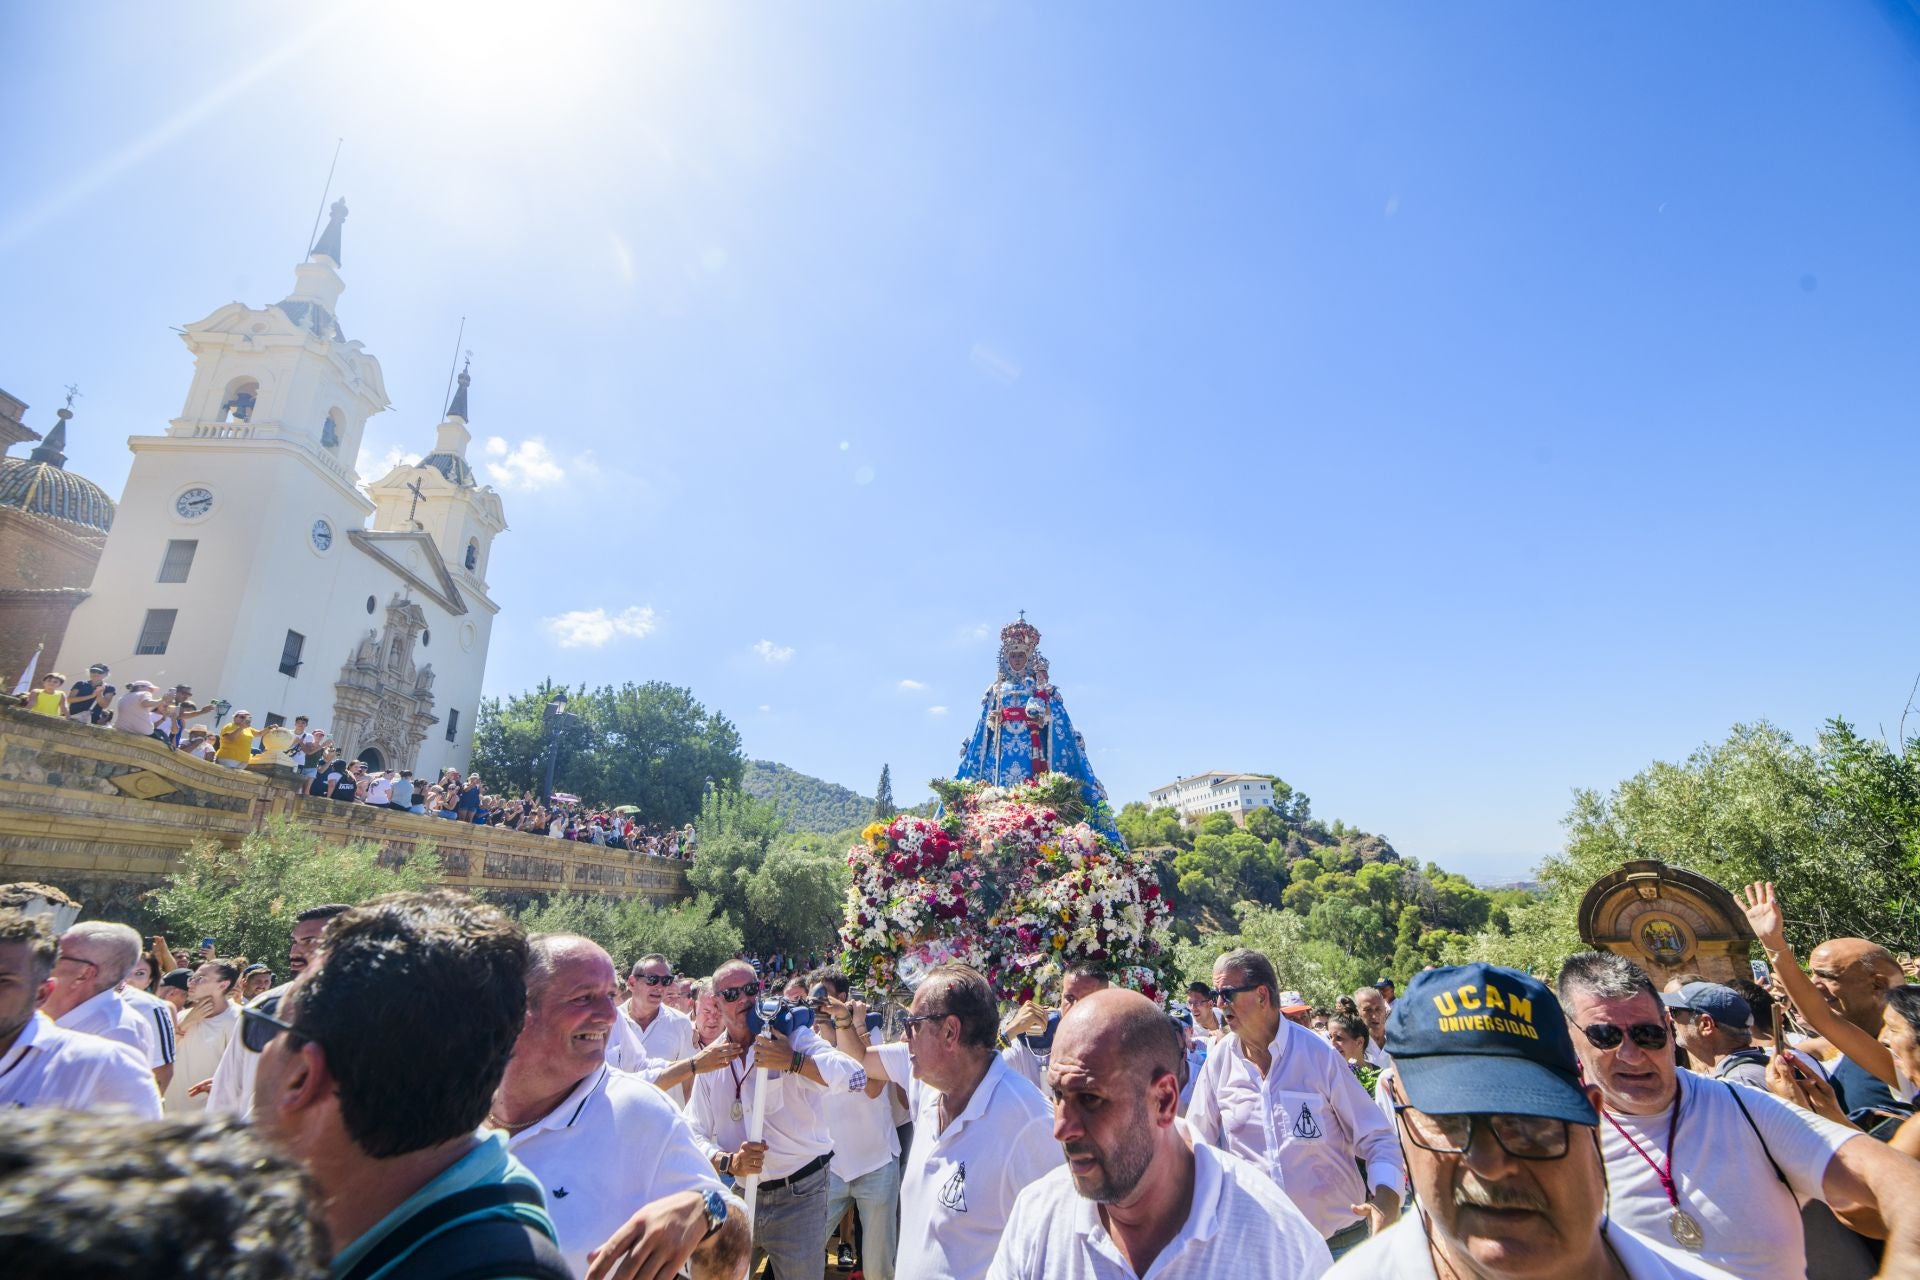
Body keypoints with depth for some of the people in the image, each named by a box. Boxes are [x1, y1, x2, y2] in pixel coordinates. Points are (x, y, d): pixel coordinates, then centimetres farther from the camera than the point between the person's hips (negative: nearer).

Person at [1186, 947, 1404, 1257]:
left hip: (1340, 1240, -2)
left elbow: (1377, 1138, -8)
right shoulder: (1219, 1060, -4)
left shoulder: (1320, 1054, -12)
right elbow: (1197, 1141, 4)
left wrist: (1387, 1197, -23)